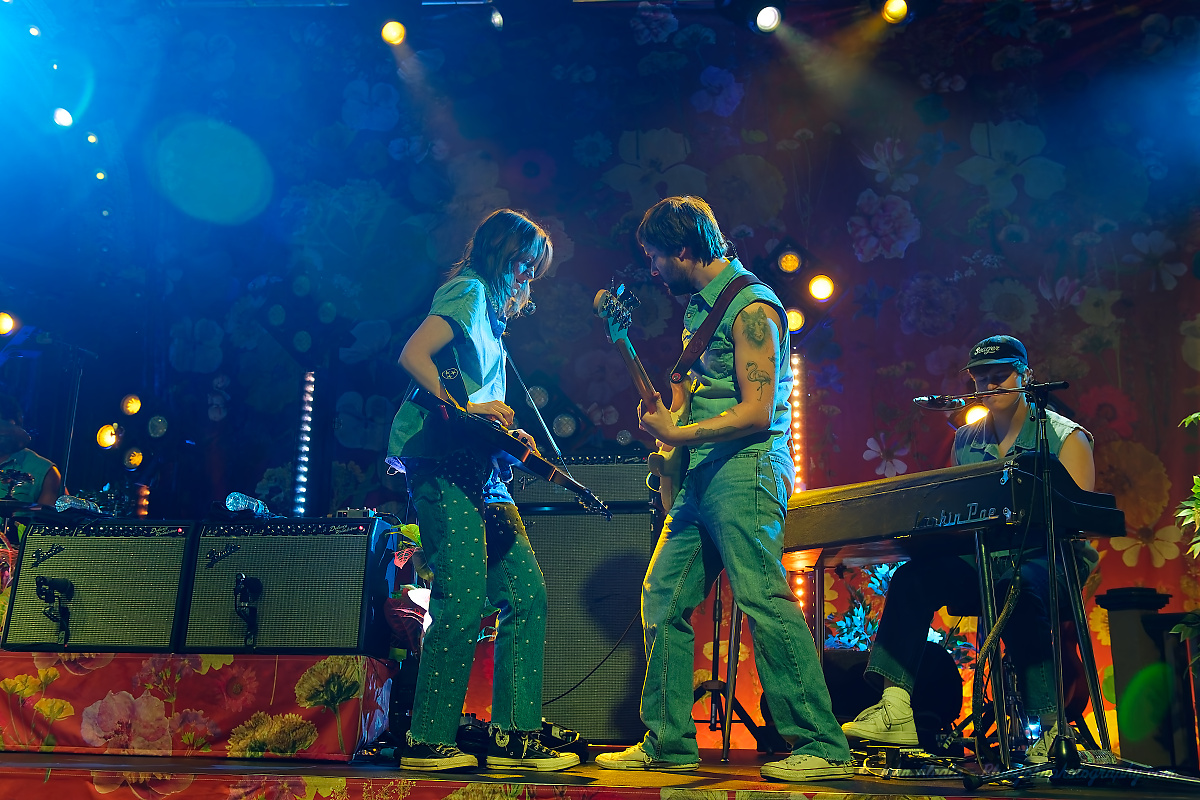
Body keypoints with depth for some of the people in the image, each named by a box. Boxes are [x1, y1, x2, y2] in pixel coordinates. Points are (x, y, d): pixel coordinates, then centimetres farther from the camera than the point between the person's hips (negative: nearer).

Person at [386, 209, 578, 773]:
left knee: (527, 594, 4)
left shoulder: (490, 312, 26)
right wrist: (466, 407, -19)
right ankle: (427, 742, 0)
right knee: (463, 604, -12)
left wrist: (507, 434, 11)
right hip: (442, 464, -10)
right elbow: (412, 355, -16)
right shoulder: (468, 290, -2)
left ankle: (513, 734, 10)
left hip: (479, 472, 10)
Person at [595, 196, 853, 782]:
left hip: (745, 470, -10)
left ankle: (824, 747, -4)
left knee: (763, 600, -14)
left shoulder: (751, 306, -10)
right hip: (701, 476, 10)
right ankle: (669, 743, 16)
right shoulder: (699, 305, 19)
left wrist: (680, 435, -19)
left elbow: (757, 413, -18)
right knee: (663, 599, 8)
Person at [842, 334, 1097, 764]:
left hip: (1043, 557, -4)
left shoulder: (1065, 436, 5)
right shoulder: (965, 440, 18)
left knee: (1016, 589, -38)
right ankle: (896, 711, -32)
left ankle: (1052, 728, -25)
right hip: (979, 559, 4)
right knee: (914, 576, -24)